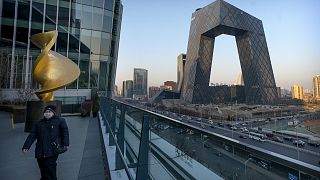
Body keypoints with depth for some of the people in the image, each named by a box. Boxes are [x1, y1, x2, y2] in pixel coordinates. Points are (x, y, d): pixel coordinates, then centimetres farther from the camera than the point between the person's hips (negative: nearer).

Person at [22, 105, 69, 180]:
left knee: (50, 168, -9)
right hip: (40, 152, 5)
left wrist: (65, 144, -12)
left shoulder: (60, 121, 2)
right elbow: (32, 136, 16)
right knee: (42, 170, 14)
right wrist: (26, 147, 6)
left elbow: (65, 132, -4)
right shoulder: (39, 123, 17)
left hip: (52, 151, -5)